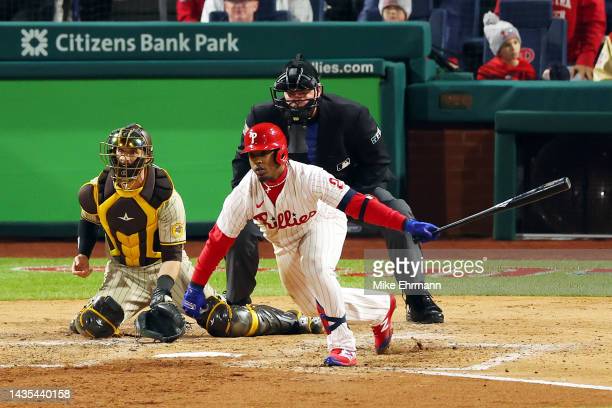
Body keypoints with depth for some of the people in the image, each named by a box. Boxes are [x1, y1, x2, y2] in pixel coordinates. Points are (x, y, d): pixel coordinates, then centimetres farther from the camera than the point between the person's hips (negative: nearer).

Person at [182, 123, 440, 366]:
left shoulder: (308, 178, -36)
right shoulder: (245, 192, -28)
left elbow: (355, 203, -38)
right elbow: (218, 240, -21)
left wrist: (406, 224, -46)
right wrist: (195, 287, -24)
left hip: (322, 222, -5)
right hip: (284, 242, 5)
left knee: (317, 267, -35)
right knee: (312, 305, 8)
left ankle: (342, 346, -26)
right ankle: (381, 309, 32)